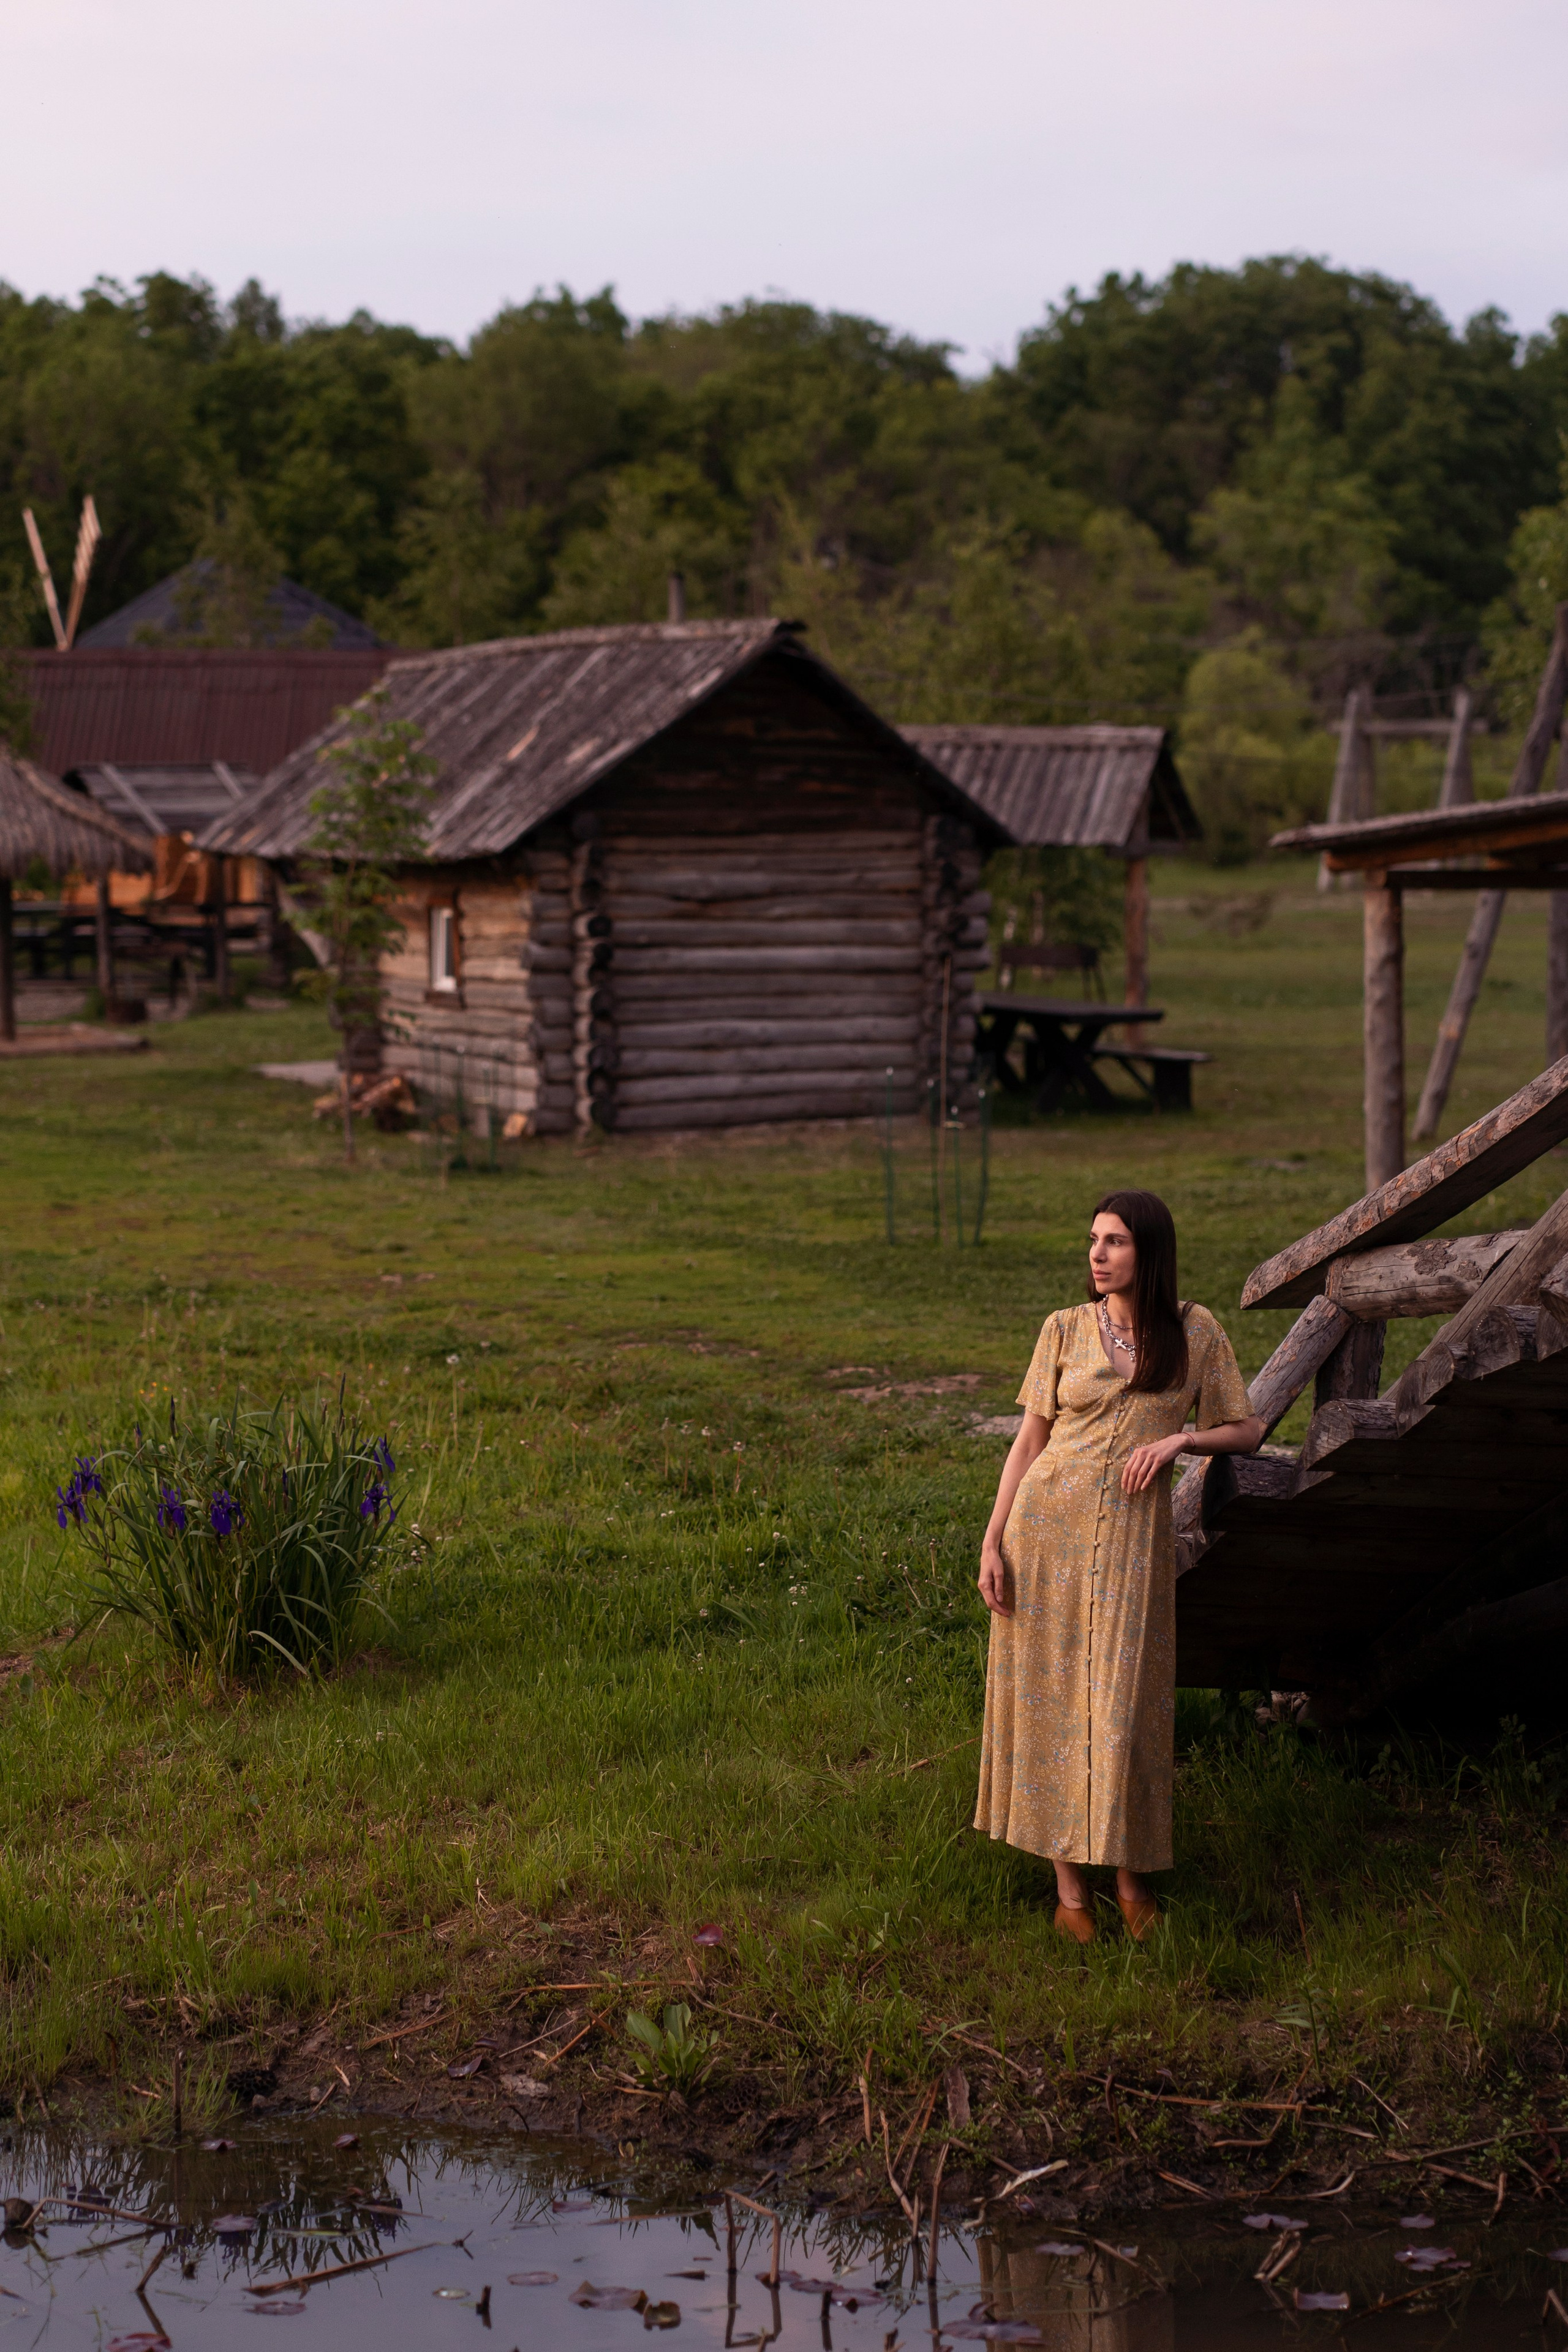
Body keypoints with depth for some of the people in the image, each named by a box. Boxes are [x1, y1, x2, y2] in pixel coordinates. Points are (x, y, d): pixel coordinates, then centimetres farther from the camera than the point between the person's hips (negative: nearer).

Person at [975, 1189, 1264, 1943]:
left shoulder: (1196, 1331, 1)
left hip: (1133, 1537, -1)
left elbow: (1247, 1430, 7)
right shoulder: (1065, 1330, 2)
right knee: (1051, 1697, 3)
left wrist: (1179, 1438, -12)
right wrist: (993, 1543, 0)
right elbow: (1029, 1441, 5)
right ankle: (1068, 1883, 12)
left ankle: (1130, 1875, 17)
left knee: (1123, 1704, -1)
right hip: (1047, 1522, 1)